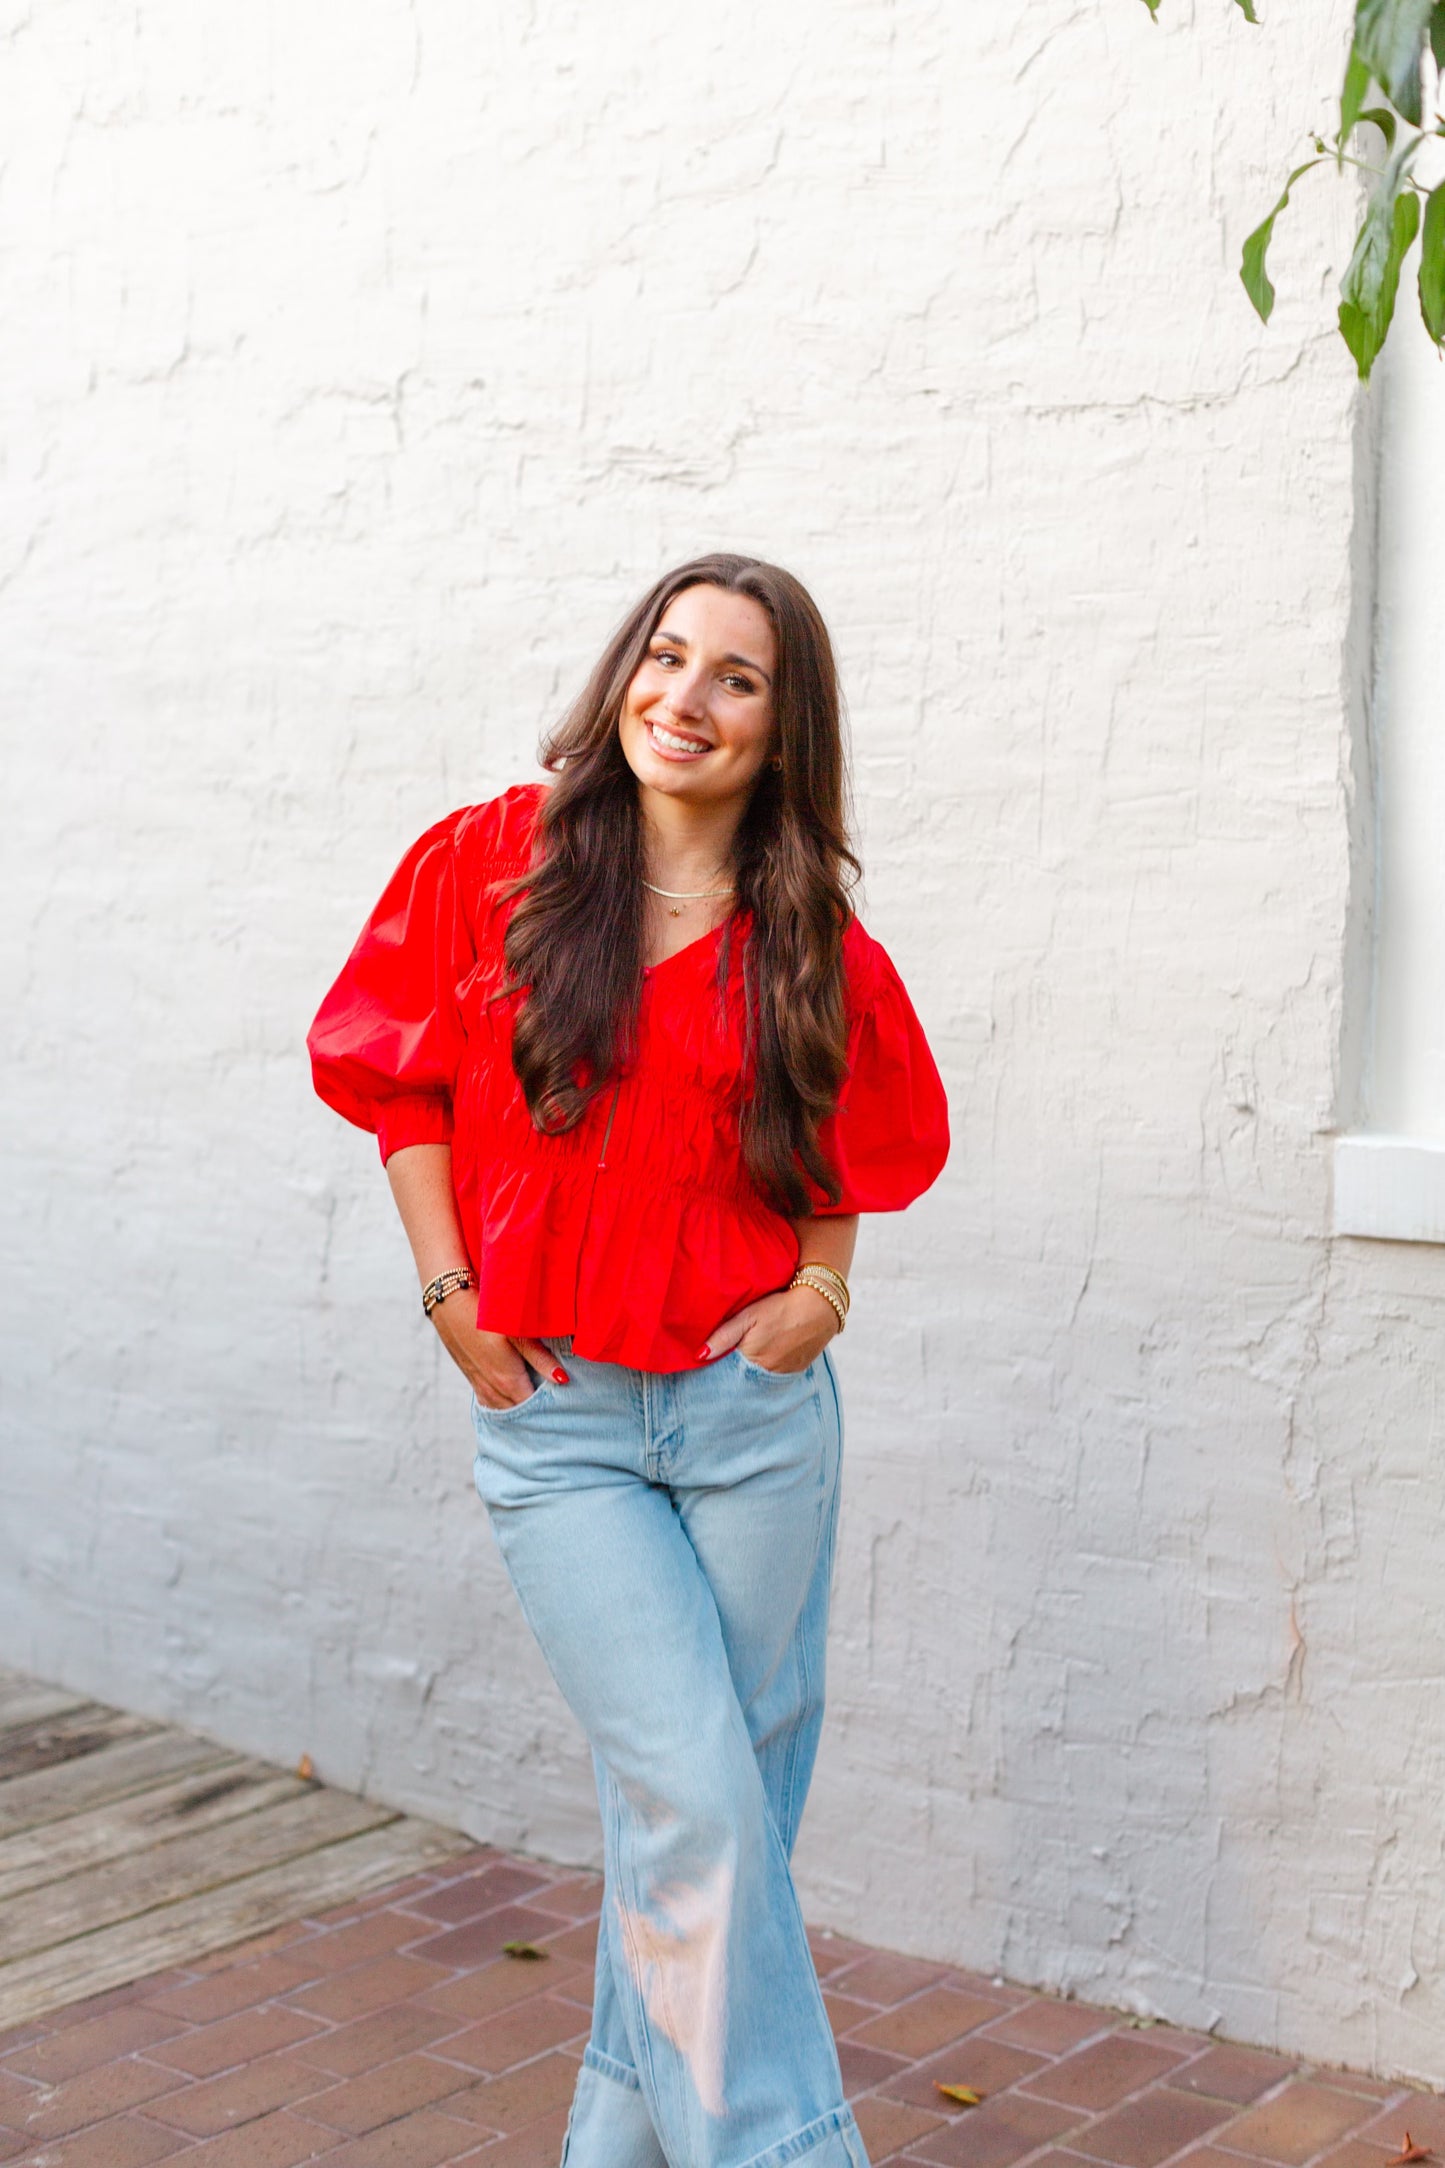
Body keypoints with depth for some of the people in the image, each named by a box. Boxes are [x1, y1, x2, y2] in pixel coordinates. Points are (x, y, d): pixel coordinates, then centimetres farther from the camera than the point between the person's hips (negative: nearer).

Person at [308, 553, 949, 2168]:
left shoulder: (810, 944, 3)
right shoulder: (492, 863, -2)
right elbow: (400, 1079, 5)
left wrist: (826, 1283, 1)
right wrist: (450, 1290, -2)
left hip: (755, 1410, 3)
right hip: (554, 1418, -2)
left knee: (717, 1807, 10)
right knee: (697, 1803, -10)